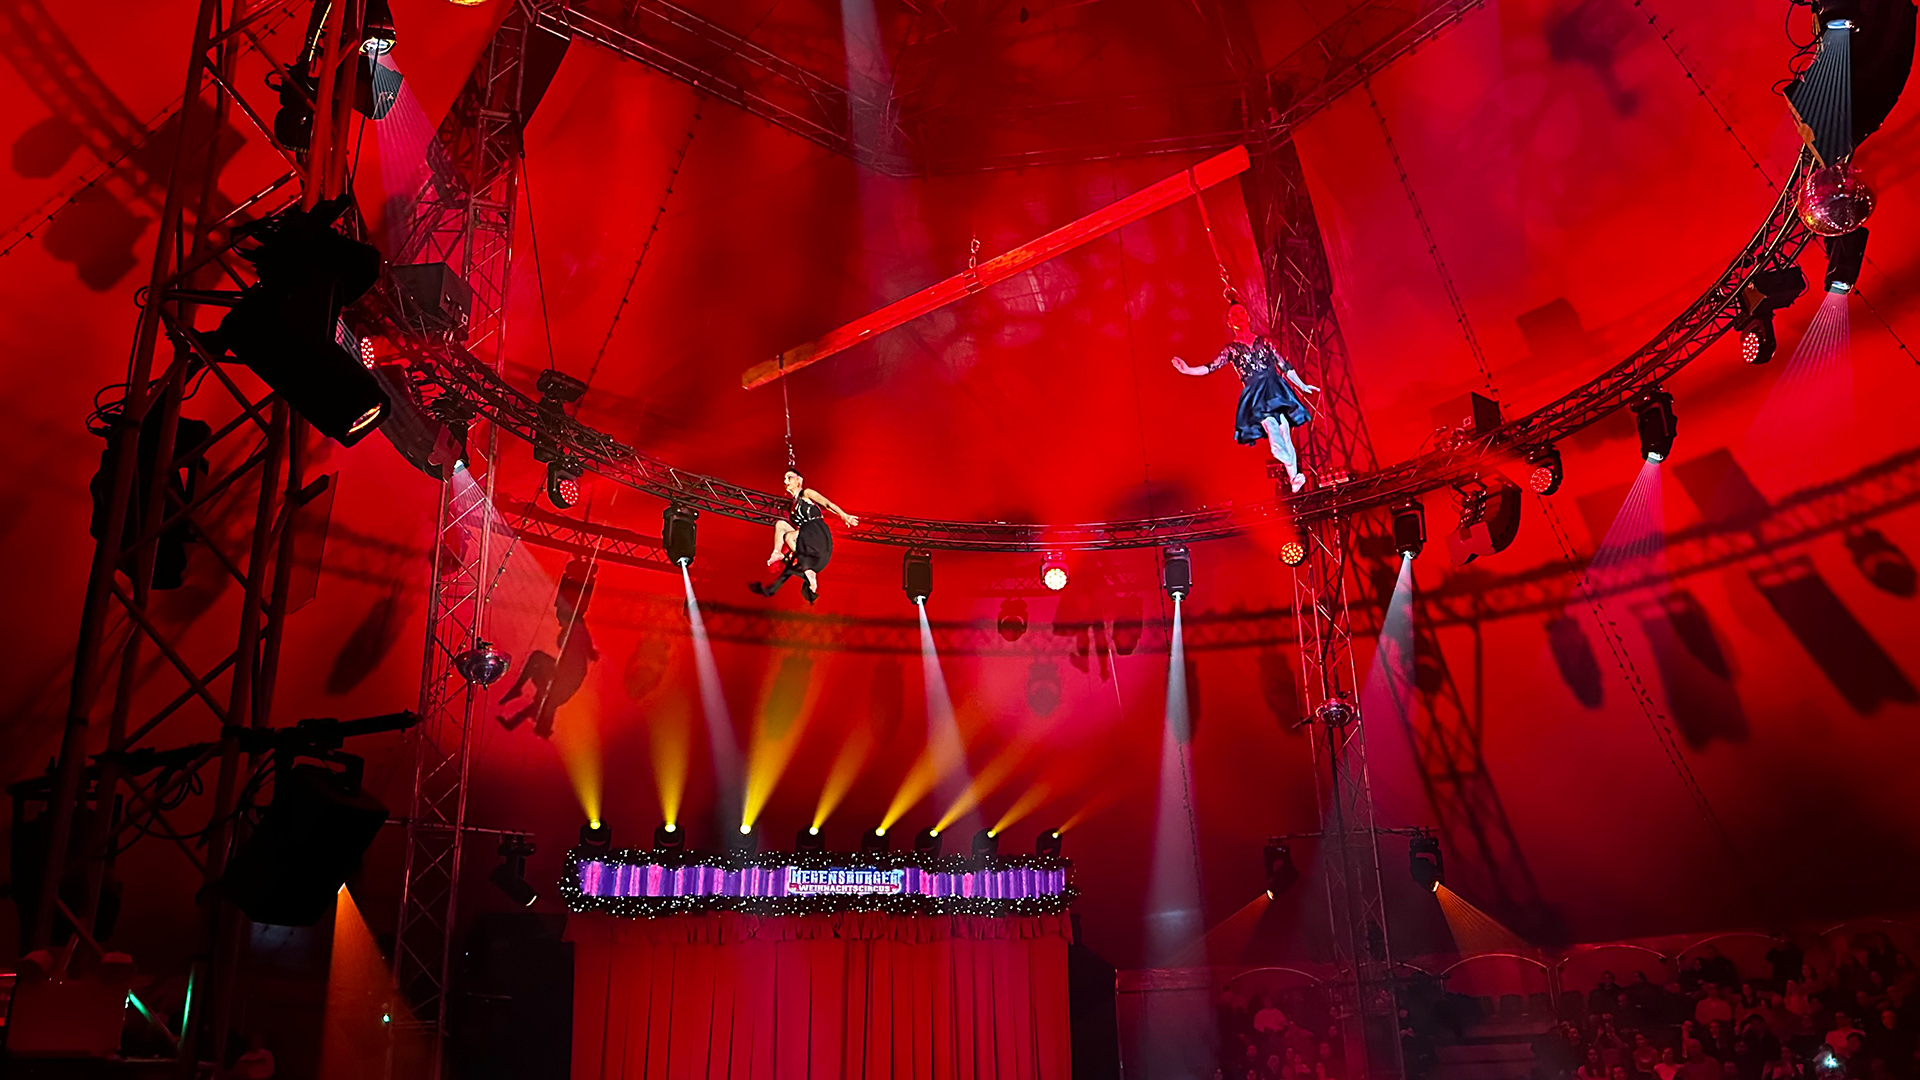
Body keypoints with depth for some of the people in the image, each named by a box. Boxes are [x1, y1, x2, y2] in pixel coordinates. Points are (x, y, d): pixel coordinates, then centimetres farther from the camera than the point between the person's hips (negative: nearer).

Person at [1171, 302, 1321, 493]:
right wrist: (1188, 370, -5)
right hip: (1255, 395, -1)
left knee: (1284, 432, -11)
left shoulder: (1263, 342, 17)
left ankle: (1294, 476, -14)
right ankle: (1294, 474, -21)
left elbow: (1284, 366, 18)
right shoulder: (1231, 349, 16)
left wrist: (1302, 386, 19)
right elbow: (1211, 368, 7)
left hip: (1276, 388, 1)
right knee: (1271, 428, -15)